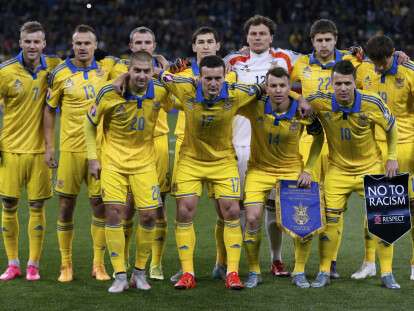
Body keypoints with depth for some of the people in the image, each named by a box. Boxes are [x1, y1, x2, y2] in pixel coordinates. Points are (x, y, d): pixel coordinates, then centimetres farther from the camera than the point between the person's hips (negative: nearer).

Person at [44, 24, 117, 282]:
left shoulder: (106, 67, 3)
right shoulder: (60, 74, 0)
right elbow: (50, 110, 7)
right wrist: (49, 146, 2)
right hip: (71, 149, -1)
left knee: (100, 204, 2)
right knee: (67, 205, 3)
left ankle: (99, 264, 11)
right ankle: (66, 265, 14)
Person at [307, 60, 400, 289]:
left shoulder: (372, 104, -20)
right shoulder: (320, 103, -21)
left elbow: (391, 126, -1)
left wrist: (392, 158, -2)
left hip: (371, 167, 0)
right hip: (337, 169, 1)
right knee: (329, 218, -3)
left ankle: (387, 274, 8)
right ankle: (324, 272, 9)